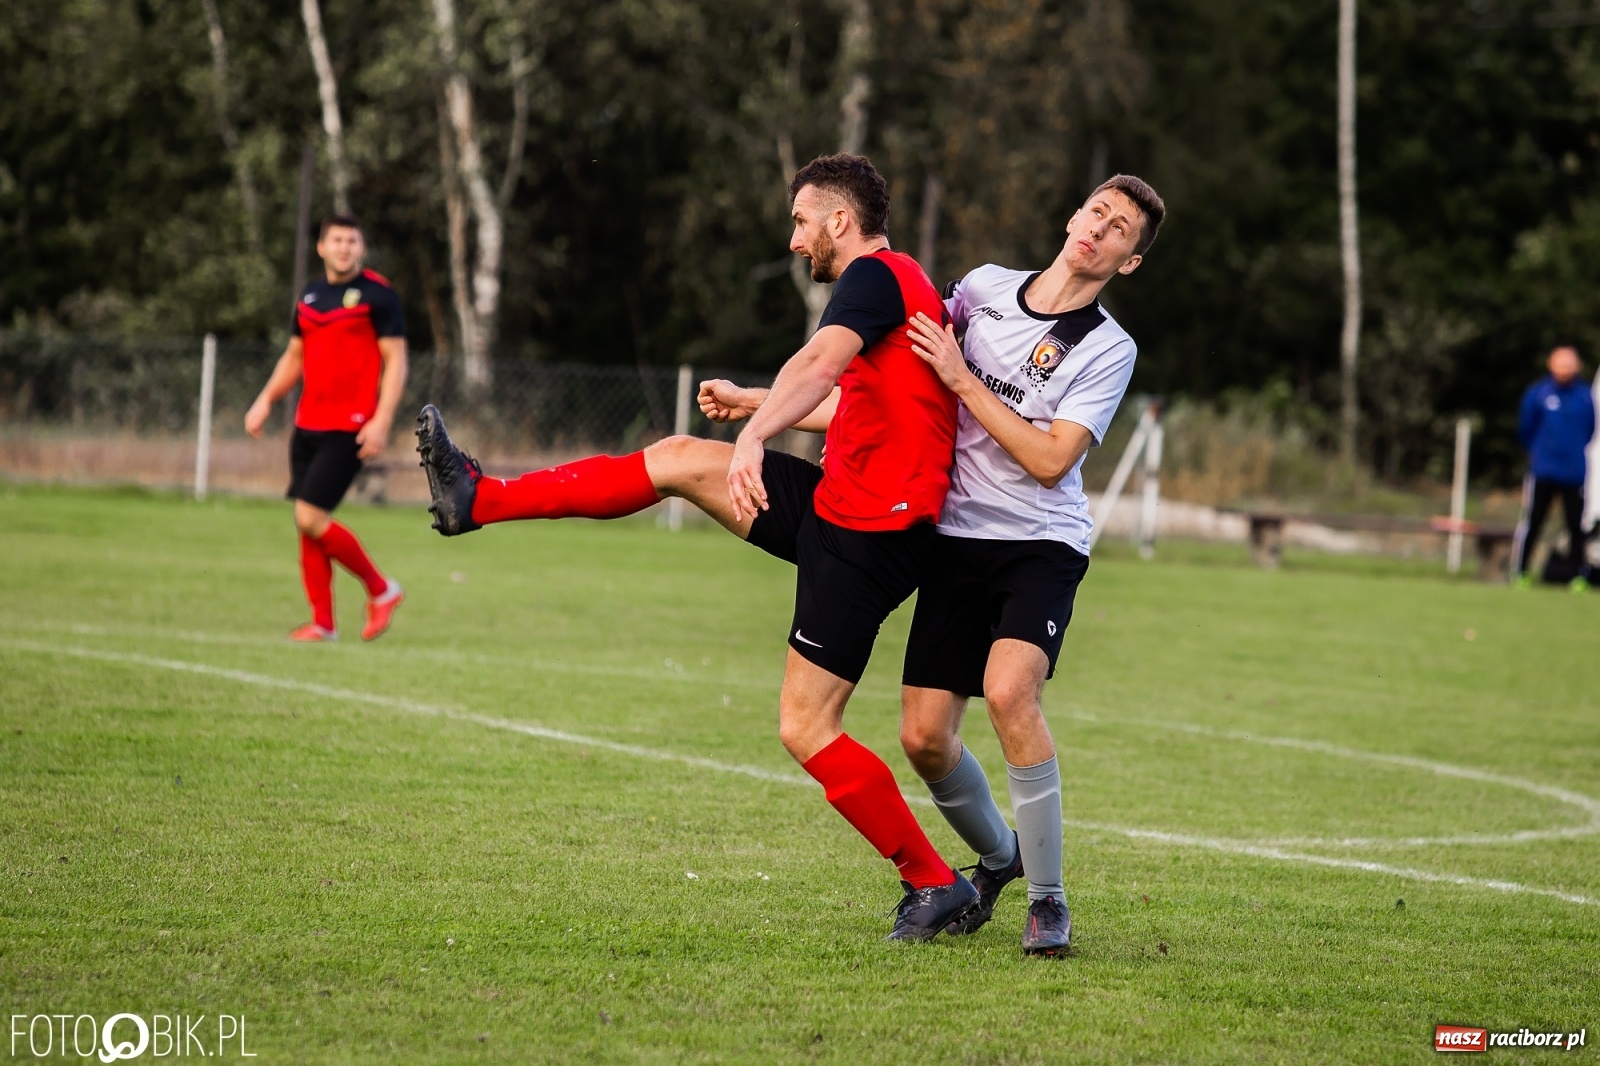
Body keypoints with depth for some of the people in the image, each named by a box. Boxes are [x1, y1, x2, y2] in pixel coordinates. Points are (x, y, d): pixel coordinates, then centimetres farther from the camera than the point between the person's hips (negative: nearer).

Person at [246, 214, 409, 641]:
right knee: (305, 523, 4)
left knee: (310, 517, -14)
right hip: (308, 425, 7)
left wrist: (382, 421, -17)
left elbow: (395, 361, -8)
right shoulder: (309, 297, 13)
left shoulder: (377, 294, -6)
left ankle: (381, 590, 4)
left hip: (347, 429, -7)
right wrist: (266, 400, 11)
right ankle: (322, 622, 12)